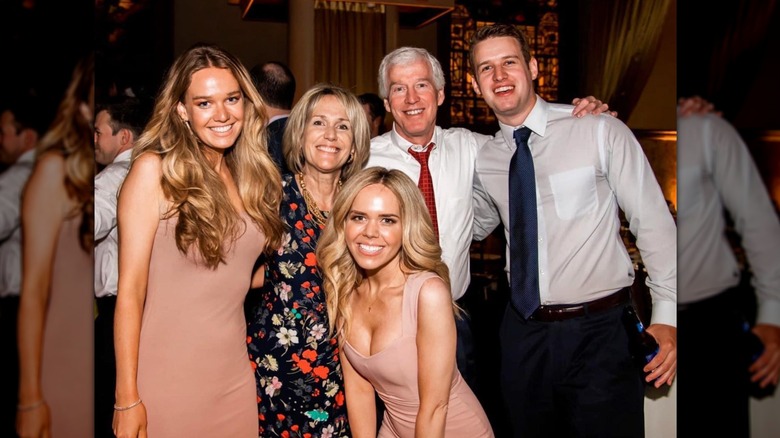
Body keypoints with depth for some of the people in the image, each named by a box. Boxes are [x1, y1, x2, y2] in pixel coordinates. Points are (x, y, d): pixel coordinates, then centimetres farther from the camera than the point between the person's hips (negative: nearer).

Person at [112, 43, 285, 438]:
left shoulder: (251, 176, 4)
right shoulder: (154, 171, -11)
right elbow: (130, 291, -13)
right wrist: (127, 399, -13)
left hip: (234, 372, 5)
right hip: (166, 379, -4)